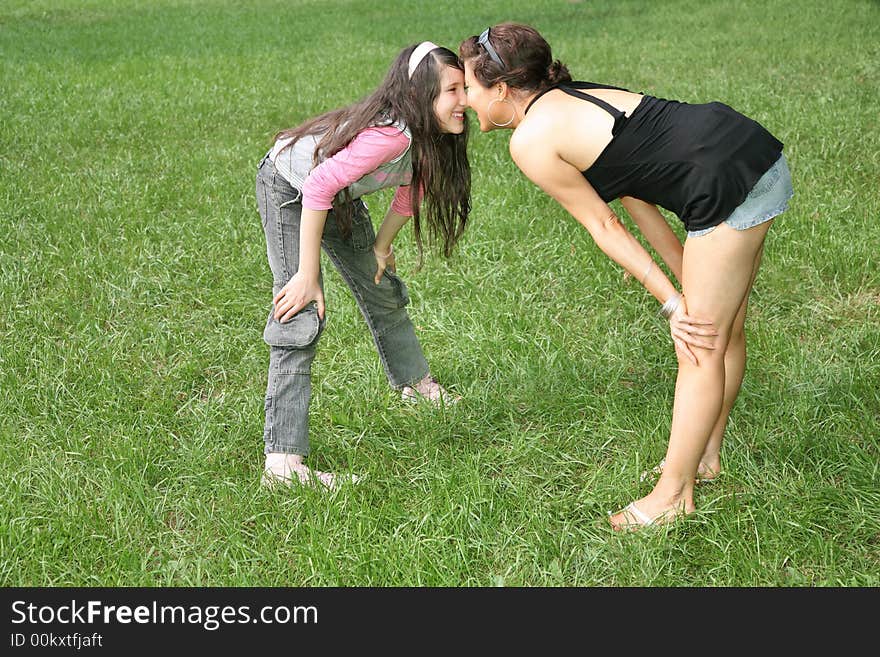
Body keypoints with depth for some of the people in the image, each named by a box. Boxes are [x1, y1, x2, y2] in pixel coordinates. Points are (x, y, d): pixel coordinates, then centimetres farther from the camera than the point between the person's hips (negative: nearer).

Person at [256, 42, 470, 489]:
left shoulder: (429, 136, -11)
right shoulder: (391, 134, -38)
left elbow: (411, 192, 8)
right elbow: (317, 188, -39)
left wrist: (381, 246, 9)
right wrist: (309, 275, -35)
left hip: (337, 195, 9)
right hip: (288, 188, -9)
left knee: (381, 288, 21)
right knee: (301, 315, -18)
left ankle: (413, 382, 48)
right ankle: (282, 461, -18)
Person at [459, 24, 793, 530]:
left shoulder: (530, 139, -9)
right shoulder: (568, 102, 17)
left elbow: (604, 227, -5)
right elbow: (636, 199, 16)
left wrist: (672, 302, -1)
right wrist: (687, 279, 16)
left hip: (730, 185, -10)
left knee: (700, 349, 0)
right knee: (722, 333, 21)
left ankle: (673, 496, 12)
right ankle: (707, 457, 38)